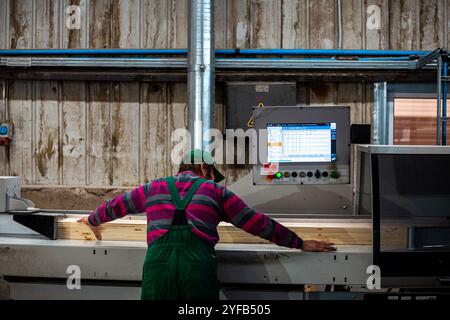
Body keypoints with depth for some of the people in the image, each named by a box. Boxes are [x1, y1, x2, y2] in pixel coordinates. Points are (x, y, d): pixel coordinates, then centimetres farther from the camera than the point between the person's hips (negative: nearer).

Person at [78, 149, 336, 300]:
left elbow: (116, 206, 40)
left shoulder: (155, 188, 24)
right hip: (199, 262, -1)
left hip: (158, 259, 2)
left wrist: (93, 220, 61)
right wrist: (300, 244, 26)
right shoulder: (215, 191, 18)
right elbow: (258, 224, 18)